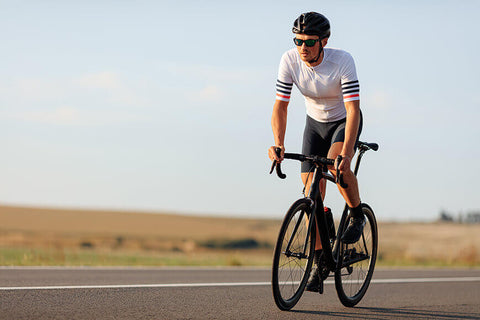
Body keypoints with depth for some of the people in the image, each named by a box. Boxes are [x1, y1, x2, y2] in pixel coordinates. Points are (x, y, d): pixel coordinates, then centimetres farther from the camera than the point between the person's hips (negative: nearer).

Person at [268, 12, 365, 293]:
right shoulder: (290, 61, -22)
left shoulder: (342, 61, -32)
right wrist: (279, 144, -34)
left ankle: (357, 215, -6)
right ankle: (320, 264, 3)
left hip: (344, 122, -3)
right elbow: (281, 105, -19)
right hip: (315, 123, 3)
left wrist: (346, 152, -47)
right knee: (312, 194, -6)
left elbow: (353, 109, -36)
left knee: (337, 163, -34)